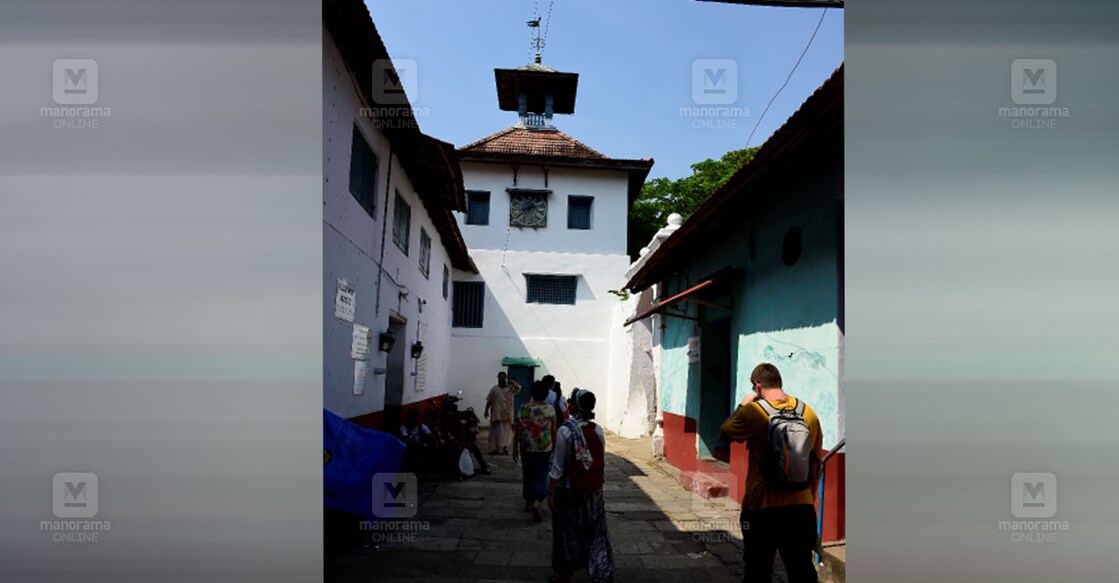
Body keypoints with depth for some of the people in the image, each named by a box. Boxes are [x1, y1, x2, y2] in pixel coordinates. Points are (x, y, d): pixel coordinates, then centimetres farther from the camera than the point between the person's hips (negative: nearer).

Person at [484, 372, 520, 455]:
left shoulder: (510, 388, 2)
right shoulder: (494, 388, 5)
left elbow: (518, 387, -19)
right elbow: (489, 401, 6)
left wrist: (511, 381, -8)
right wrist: (486, 411, 2)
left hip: (507, 414, 0)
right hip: (496, 414, 0)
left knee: (506, 432, 4)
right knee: (496, 431, 2)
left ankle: (504, 448, 11)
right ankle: (494, 448, 6)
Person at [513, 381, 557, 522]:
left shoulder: (524, 408, -8)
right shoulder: (550, 409, -7)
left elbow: (518, 430, -5)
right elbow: (553, 431, -2)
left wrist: (515, 448, 5)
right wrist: (554, 445, 13)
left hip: (527, 448, 1)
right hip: (545, 448, -1)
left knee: (528, 475, 17)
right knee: (541, 476, 6)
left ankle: (529, 502, 29)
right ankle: (537, 501, -14)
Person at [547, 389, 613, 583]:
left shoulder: (565, 431, -17)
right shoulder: (597, 430, -5)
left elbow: (558, 468, -14)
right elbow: (602, 461, 2)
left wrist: (551, 492, -8)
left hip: (569, 490, -3)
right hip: (594, 491, 3)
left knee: (568, 531, 14)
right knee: (595, 530, 14)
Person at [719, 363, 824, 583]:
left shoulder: (753, 411, -13)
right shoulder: (808, 413, 1)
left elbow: (725, 433, 2)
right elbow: (816, 462, 10)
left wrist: (742, 406, 12)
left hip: (762, 509, -3)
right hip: (802, 508, 4)